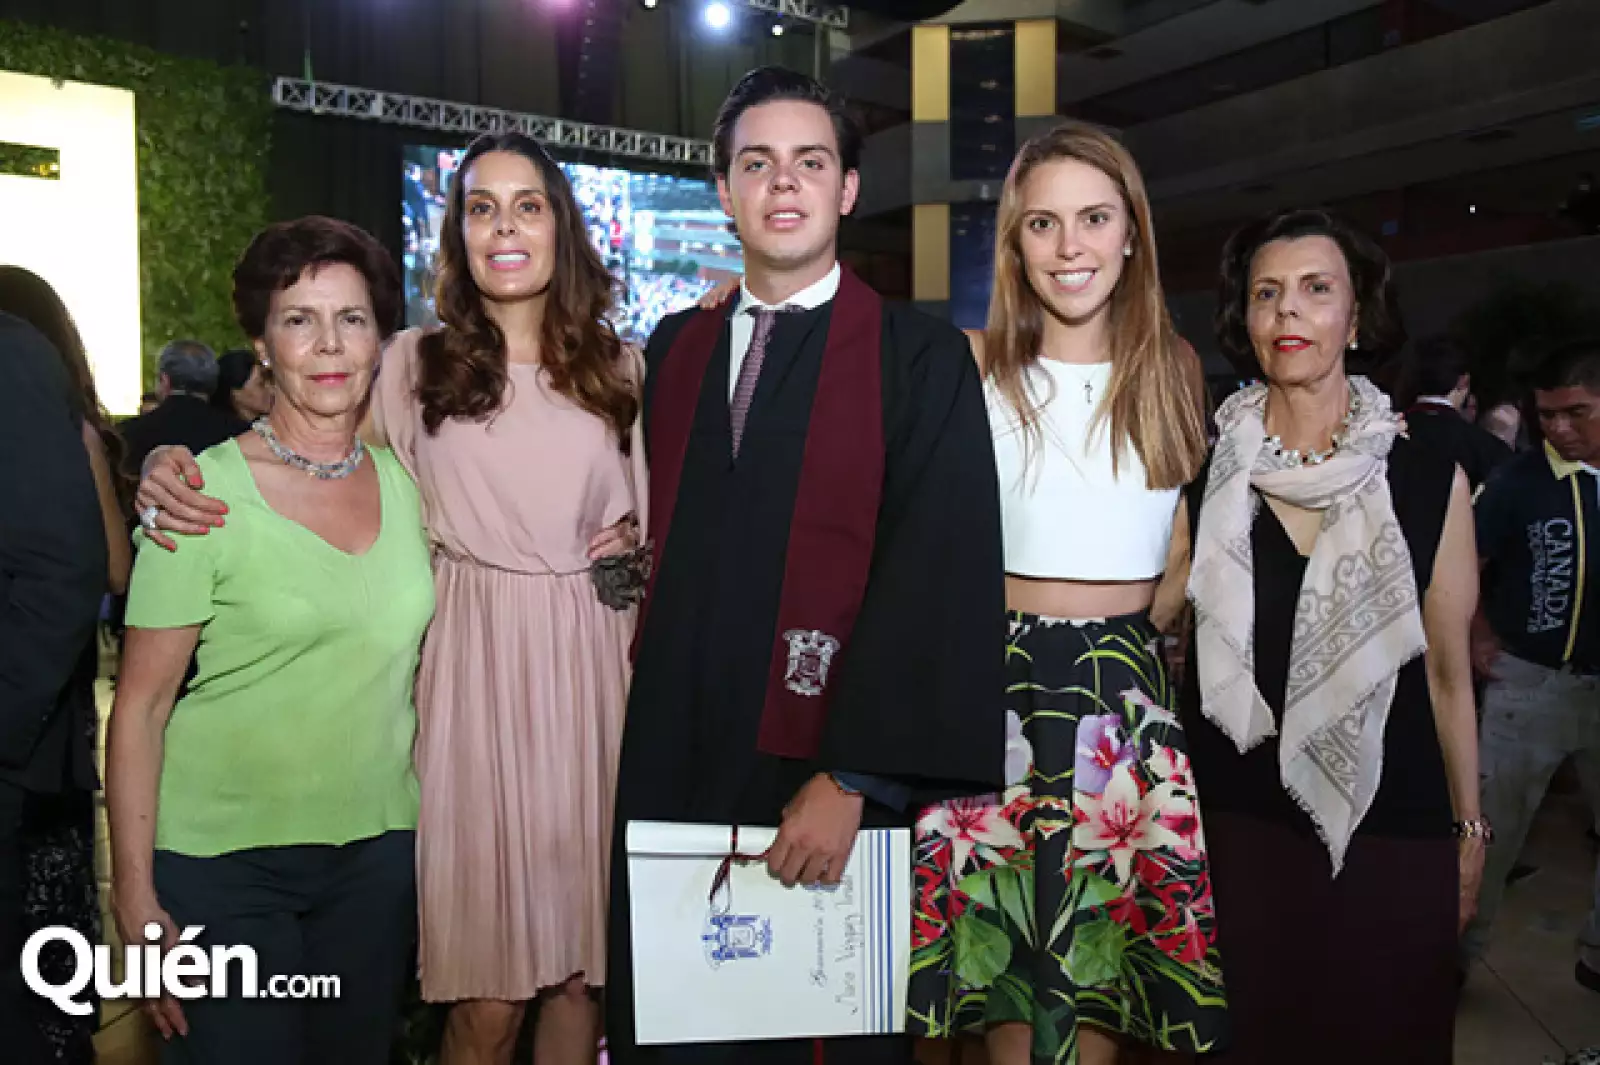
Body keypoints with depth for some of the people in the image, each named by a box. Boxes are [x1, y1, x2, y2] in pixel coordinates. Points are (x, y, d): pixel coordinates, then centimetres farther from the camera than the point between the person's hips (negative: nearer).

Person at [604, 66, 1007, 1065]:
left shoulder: (923, 359, -5)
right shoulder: (675, 348, 10)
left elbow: (937, 578, -13)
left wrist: (852, 781, -18)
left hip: (820, 772, -4)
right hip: (669, 759, 4)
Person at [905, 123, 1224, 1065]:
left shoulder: (1175, 369, 6)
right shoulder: (975, 368, -1)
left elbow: (1195, 544, 13)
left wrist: (1134, 638, 5)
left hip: (1131, 686, 2)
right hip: (999, 678, -1)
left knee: (1108, 947, 9)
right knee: (1003, 938, 7)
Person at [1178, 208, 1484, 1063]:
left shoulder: (1430, 481, -3)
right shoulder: (1201, 475, -3)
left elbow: (1448, 673, 4)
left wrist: (1469, 830, 9)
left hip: (1390, 834, 0)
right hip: (1233, 825, 0)